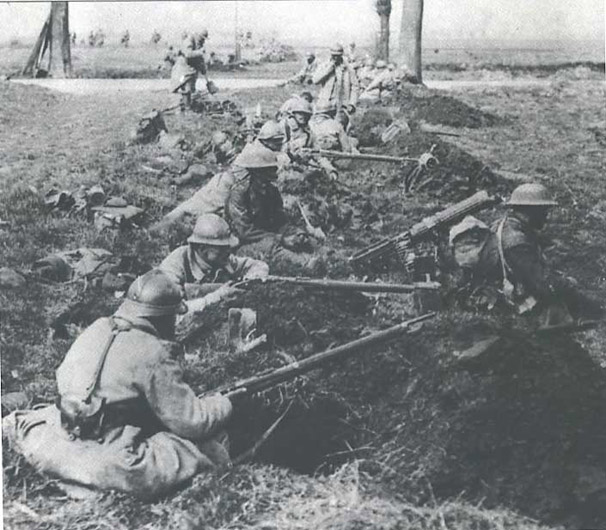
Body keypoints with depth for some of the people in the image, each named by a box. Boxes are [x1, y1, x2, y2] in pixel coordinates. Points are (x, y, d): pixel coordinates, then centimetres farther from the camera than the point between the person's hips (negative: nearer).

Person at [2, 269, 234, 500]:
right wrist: (224, 403, 9)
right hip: (109, 464, -7)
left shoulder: (97, 328, 5)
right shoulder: (154, 353, -15)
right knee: (213, 450, -8)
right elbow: (191, 421, -11)